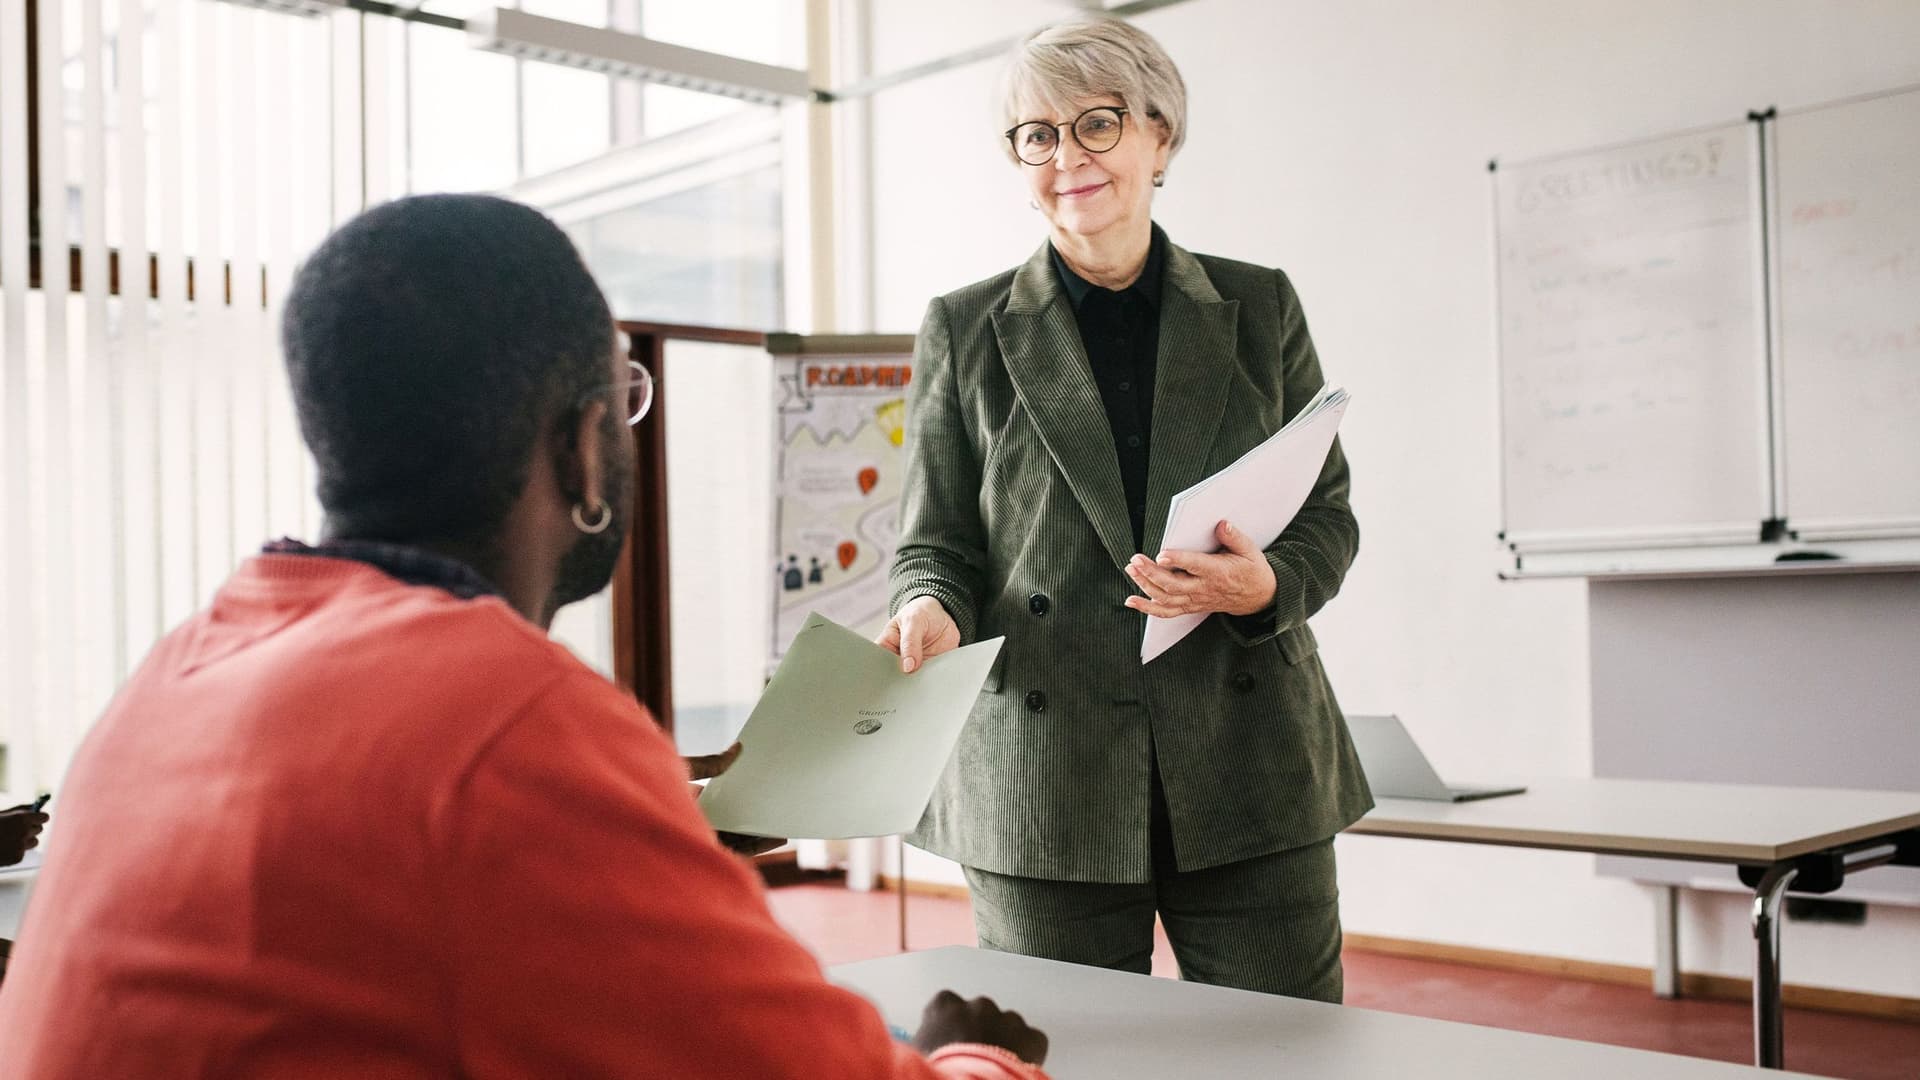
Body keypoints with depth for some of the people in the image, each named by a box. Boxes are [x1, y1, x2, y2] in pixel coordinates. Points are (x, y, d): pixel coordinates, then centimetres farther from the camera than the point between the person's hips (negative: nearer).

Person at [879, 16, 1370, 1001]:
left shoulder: (1260, 308, 9)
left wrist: (1265, 585, -10)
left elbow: (1328, 513, 11)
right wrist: (932, 615, -15)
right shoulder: (963, 331, 6)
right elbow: (936, 544, 8)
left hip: (1250, 771, 1)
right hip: (1042, 791, -1)